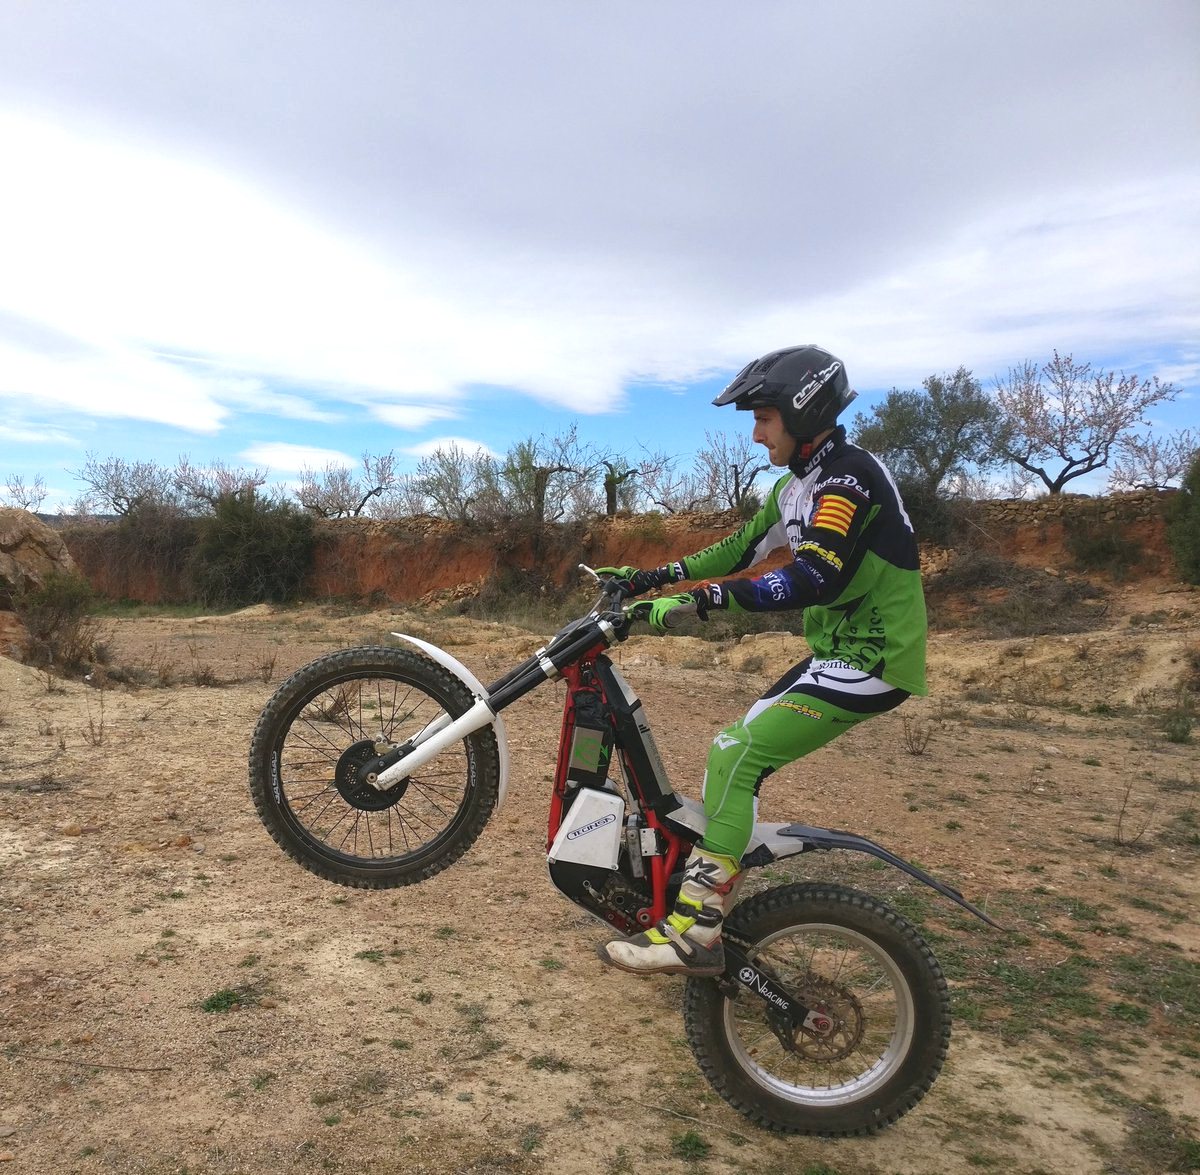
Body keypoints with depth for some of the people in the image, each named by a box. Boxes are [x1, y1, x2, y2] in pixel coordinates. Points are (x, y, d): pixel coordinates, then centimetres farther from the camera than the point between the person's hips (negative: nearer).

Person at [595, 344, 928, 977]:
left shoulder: (849, 475, -18)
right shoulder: (798, 485, 13)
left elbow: (814, 578, -31)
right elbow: (741, 549, 17)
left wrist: (700, 599, -36)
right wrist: (647, 578, 11)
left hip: (871, 660, -10)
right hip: (836, 652, 10)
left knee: (734, 753, -17)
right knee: (740, 749, 10)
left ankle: (694, 931, -12)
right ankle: (701, 891, 21)